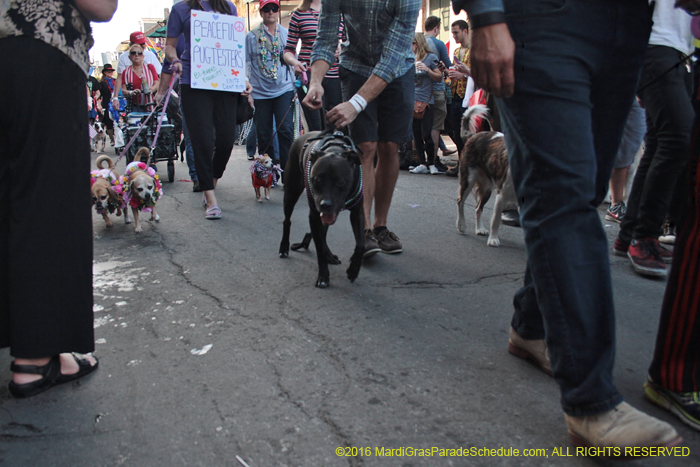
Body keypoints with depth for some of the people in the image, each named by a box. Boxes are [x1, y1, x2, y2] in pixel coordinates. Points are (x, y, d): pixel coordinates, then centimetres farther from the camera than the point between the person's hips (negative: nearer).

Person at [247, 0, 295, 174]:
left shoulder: (286, 34, 9)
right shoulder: (251, 37, 4)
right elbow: (246, 65, 6)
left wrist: (296, 87, 10)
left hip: (283, 90, 0)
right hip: (260, 92, 0)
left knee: (286, 130, -12)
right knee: (264, 135, 3)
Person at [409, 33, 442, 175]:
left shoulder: (431, 58, 0)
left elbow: (439, 77, -1)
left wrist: (428, 70, -15)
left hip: (426, 101, -5)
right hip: (412, 100, 5)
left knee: (426, 134, -8)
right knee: (416, 134, 4)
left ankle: (431, 163, 6)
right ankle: (422, 164, 10)